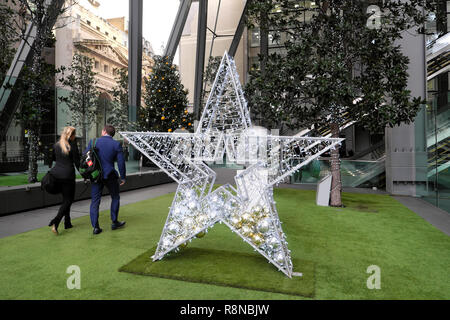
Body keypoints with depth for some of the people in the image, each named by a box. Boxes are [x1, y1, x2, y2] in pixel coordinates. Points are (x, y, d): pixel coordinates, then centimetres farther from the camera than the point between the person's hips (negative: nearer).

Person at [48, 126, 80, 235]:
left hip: (56, 173, 6)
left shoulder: (56, 145, 7)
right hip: (67, 175, -6)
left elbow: (52, 158, 20)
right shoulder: (73, 145, -10)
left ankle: (67, 223, 23)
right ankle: (55, 222, -14)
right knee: (68, 199, 3)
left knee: (66, 198, 19)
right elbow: (77, 162, -10)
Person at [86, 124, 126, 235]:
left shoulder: (93, 142, -1)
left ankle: (95, 227, 9)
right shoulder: (116, 144, -5)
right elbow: (121, 162, -7)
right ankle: (114, 222, 22)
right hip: (110, 175, -1)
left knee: (95, 201, 8)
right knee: (115, 198, 17)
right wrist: (122, 177, 2)